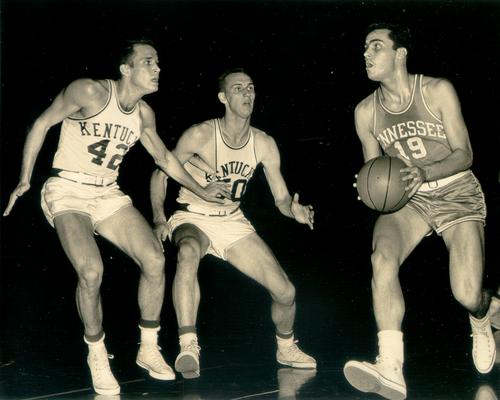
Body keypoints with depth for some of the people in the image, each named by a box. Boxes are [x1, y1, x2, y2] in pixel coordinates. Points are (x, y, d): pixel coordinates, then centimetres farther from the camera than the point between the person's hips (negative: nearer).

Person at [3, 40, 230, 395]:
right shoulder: (90, 92, -16)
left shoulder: (143, 113, 4)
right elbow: (42, 124, -7)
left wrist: (201, 190, 26)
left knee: (155, 260, -10)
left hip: (108, 195, 6)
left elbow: (164, 157, 20)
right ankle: (97, 355, -4)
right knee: (91, 271, -27)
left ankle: (149, 349, 8)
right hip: (67, 192, -6)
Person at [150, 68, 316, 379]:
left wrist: (295, 210, -24)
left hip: (233, 222, 4)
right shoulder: (200, 135, -18)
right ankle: (188, 347, -40)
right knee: (188, 252, -42)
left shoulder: (264, 144, -6)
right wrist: (160, 219, -21)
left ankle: (286, 348, 29)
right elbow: (160, 174, -8)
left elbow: (281, 198, -1)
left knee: (286, 291, -3)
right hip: (193, 219, -4)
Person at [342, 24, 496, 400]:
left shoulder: (438, 90, -11)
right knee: (382, 257, -31)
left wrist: (424, 173, -28)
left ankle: (482, 326, 28)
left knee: (468, 296, -14)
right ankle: (390, 369, -37)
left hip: (457, 193, -2)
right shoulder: (365, 112, -1)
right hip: (409, 198, 2)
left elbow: (464, 154, -10)